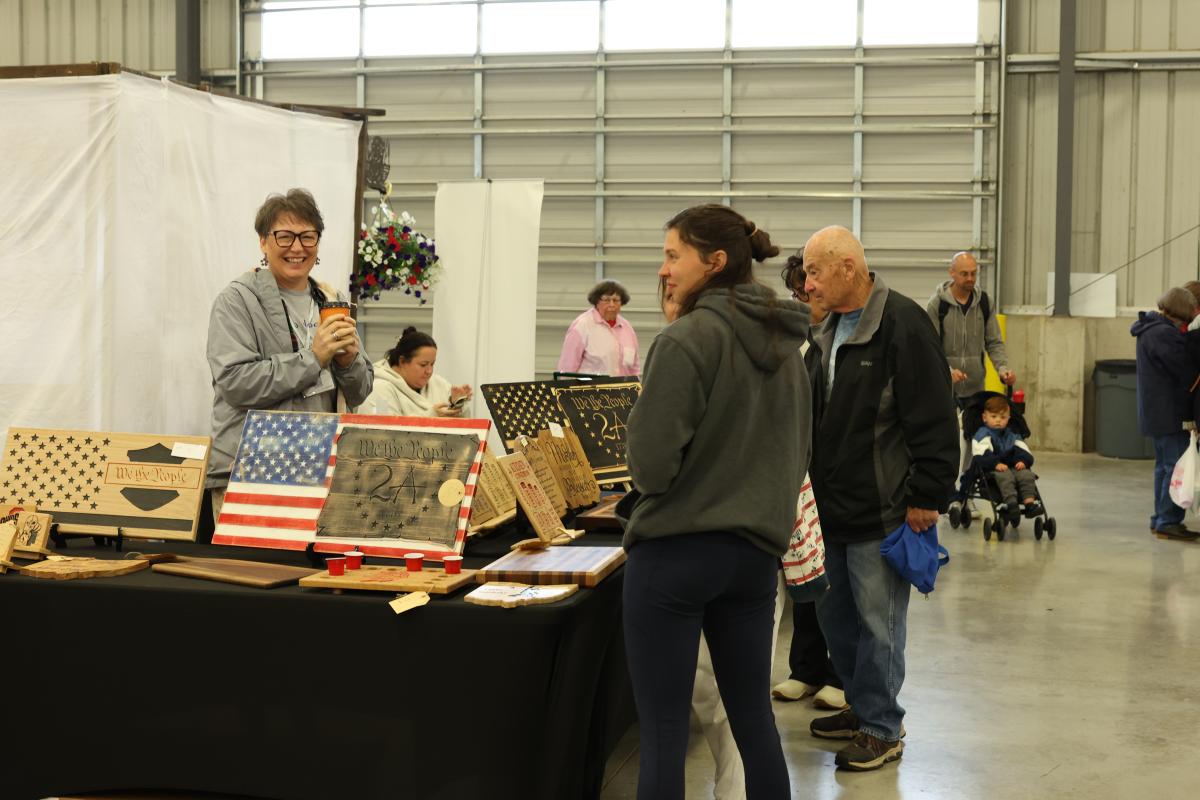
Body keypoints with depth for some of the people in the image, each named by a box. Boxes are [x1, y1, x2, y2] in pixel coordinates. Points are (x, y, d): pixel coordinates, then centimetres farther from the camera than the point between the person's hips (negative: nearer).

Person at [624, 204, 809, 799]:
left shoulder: (686, 341, -15)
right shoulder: (786, 345, 9)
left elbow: (651, 466, -17)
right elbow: (797, 455, 16)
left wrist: (635, 424, 2)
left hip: (674, 553, -7)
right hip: (754, 553, 7)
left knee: (662, 731, 2)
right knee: (754, 718, 15)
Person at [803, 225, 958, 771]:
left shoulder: (902, 324, -15)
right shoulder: (829, 330, 13)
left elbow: (934, 420, -17)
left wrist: (926, 498, -18)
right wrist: (816, 490, 19)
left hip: (882, 511, -9)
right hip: (833, 509, 9)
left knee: (878, 622, 0)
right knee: (835, 614, 16)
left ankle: (881, 729, 14)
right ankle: (861, 707, 32)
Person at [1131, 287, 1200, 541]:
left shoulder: (1152, 329, 15)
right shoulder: (1163, 333, -19)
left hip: (1157, 413, 11)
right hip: (1169, 413, -11)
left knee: (1164, 466, 16)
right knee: (1176, 467, -8)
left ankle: (1161, 519, 22)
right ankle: (1168, 521, -7)